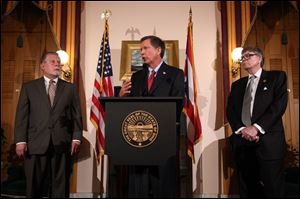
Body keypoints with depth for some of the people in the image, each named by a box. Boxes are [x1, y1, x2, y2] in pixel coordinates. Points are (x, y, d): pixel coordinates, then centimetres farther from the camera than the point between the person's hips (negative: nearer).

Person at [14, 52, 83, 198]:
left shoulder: (70, 88, 12)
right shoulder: (29, 87, 10)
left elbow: (77, 115, 8)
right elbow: (21, 116, 4)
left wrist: (76, 138, -3)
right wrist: (20, 141, -5)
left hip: (62, 144, 1)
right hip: (35, 144, 0)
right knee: (34, 187, 7)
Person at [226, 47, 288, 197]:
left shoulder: (277, 77, 9)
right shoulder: (237, 85, 22)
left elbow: (279, 105, -6)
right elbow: (230, 111, 10)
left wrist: (256, 127, -16)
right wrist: (241, 129, -9)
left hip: (268, 141, -4)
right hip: (241, 142, 4)